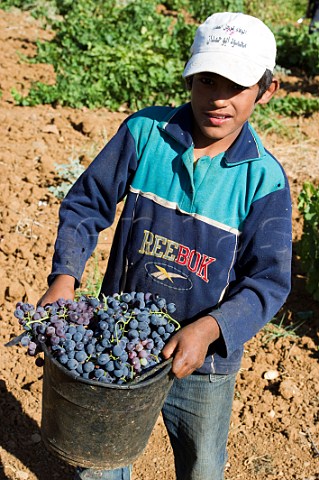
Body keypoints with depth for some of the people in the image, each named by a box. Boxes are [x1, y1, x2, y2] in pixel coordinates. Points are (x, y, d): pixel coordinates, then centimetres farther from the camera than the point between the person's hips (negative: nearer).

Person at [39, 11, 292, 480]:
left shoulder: (264, 178, -15)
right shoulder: (144, 132, -12)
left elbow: (269, 280, -16)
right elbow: (86, 204, -5)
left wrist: (208, 329, -31)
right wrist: (64, 277, -19)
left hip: (202, 360, 0)